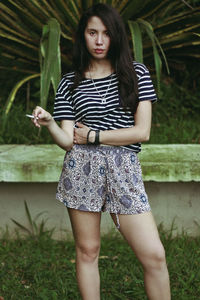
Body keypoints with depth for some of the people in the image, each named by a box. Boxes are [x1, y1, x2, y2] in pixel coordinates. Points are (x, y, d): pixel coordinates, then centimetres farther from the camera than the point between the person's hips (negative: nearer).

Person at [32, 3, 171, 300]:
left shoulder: (136, 73, 5)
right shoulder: (70, 82, 8)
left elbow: (142, 131, -3)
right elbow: (68, 141, 2)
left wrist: (92, 136, -4)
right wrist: (49, 123, -18)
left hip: (124, 171, 0)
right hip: (82, 169, 1)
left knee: (154, 255, -5)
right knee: (87, 250, 6)